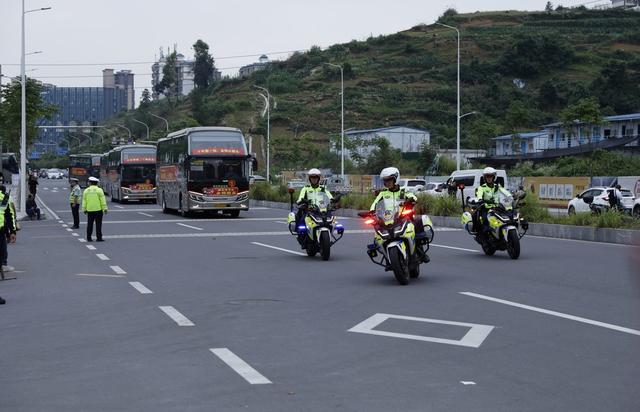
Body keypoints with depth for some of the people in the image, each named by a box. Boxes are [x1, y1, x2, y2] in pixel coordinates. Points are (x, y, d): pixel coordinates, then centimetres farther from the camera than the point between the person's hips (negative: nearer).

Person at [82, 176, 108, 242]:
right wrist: (105, 209, -6)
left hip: (89, 210, 3)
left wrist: (84, 209, 9)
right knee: (98, 224, 0)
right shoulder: (99, 190, -5)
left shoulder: (86, 190, 3)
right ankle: (99, 238, -2)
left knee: (90, 224, 8)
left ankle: (89, 238, 9)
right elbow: (103, 200, -8)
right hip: (98, 209, -3)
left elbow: (84, 201, 3)